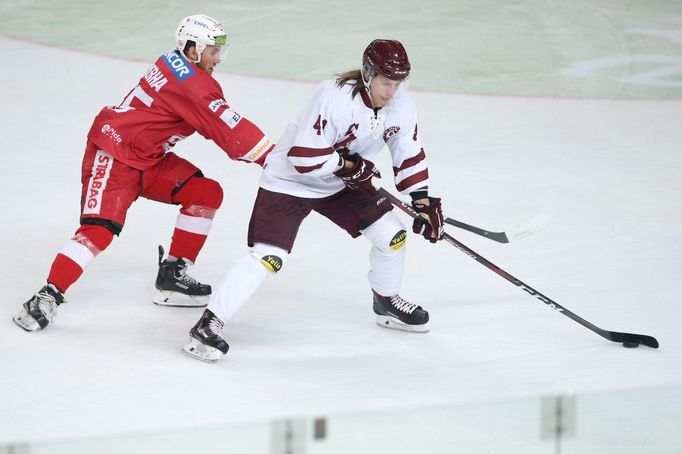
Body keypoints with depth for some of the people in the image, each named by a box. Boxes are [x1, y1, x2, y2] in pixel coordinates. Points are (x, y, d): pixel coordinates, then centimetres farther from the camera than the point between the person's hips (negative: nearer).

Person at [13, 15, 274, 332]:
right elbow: (229, 130, -23)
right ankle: (48, 296, -18)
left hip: (150, 158, 10)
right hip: (113, 155, -10)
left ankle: (173, 273, 10)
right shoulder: (191, 83, -21)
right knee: (99, 228, -22)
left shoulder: (177, 66, 8)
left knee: (206, 193, 4)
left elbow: (220, 124, 19)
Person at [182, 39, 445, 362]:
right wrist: (349, 163, -21)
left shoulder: (402, 108, -10)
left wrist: (424, 203, 0)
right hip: (290, 181, -7)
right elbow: (304, 157, -31)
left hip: (342, 182, 7)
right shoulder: (335, 97, -32)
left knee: (392, 235, 4)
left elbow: (410, 157, 5)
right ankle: (209, 323, -18)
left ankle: (387, 301, 31)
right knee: (268, 257, -20)